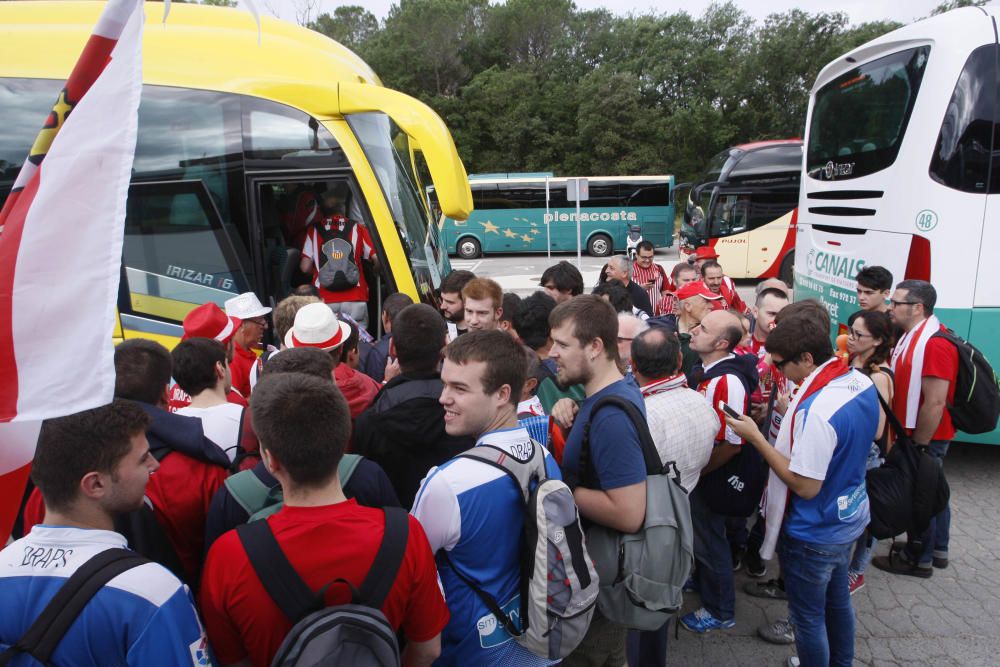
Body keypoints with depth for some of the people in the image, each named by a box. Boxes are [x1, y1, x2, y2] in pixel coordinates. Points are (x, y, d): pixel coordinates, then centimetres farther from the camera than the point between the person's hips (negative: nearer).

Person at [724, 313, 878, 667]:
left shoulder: (815, 410, -35)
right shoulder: (862, 382, -6)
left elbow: (806, 487, -28)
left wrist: (756, 438, -25)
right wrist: (789, 418, 0)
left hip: (813, 535, -9)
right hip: (850, 518, 9)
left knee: (808, 617, 13)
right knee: (837, 600, 29)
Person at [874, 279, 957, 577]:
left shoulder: (934, 344, -25)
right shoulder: (912, 336, 6)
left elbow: (935, 403, -27)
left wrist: (918, 446, -21)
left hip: (926, 437, -10)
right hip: (917, 433, 10)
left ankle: (918, 558, 21)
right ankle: (936, 549, 38)